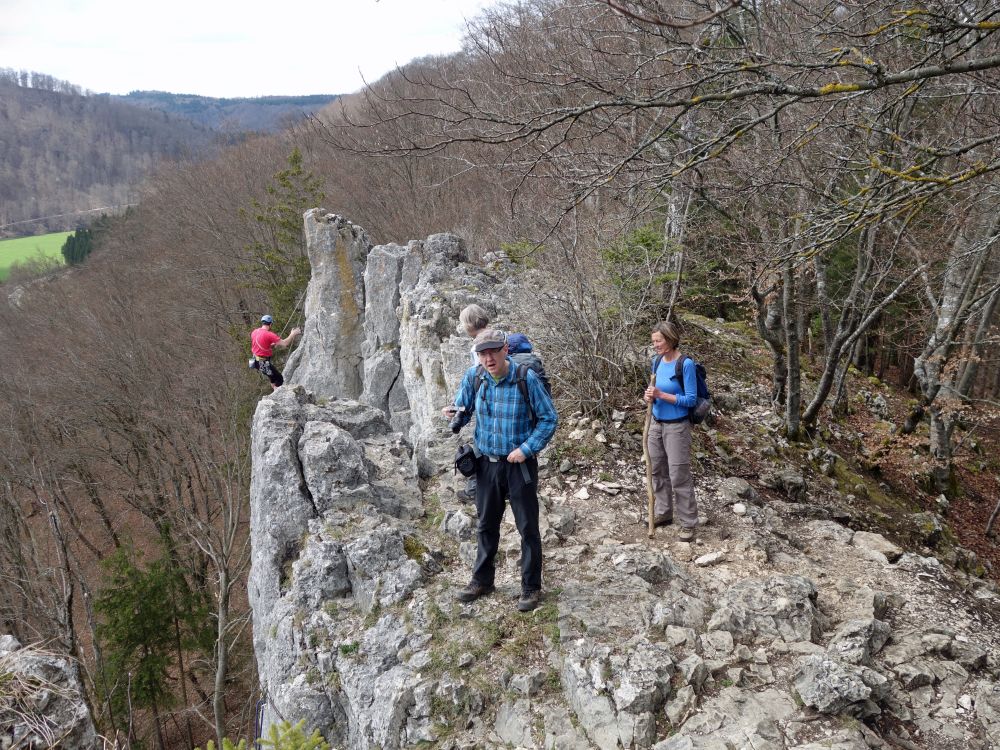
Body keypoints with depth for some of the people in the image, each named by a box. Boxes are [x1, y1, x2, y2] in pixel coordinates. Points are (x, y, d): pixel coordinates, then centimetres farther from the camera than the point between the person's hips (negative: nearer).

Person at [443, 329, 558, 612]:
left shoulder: (527, 379, -16)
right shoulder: (473, 377, -6)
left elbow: (549, 419, -9)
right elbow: (463, 410, 9)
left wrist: (526, 450, -17)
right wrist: (453, 413, -15)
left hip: (520, 464, -4)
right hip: (487, 463, 4)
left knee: (528, 527, 5)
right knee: (486, 525, 17)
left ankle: (531, 587, 18)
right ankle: (482, 580, 33)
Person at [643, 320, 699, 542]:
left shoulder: (685, 364, -17)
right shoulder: (657, 361, 3)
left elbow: (691, 400, -16)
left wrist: (661, 395, -23)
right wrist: (650, 396, -7)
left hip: (676, 427, -7)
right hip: (656, 424, 7)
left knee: (679, 476, -2)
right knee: (657, 471, 16)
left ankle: (688, 523, 9)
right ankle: (663, 513, 32)